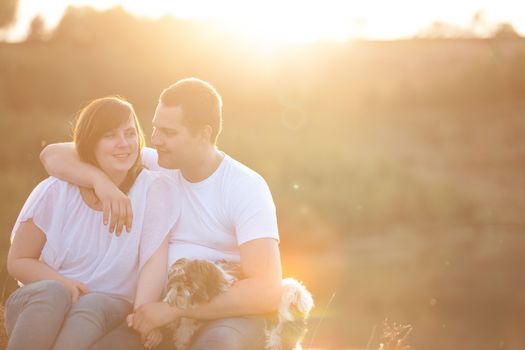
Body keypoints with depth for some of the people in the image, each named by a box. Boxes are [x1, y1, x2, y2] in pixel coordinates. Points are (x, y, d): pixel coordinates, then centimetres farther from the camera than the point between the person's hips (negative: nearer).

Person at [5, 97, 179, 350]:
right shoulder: (55, 191, -2)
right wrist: (62, 284, -16)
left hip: (108, 309, -1)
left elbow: (154, 260, -16)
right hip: (39, 303, 1)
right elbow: (17, 261, 4)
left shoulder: (153, 189, -5)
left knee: (91, 305, -34)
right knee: (53, 292, -33)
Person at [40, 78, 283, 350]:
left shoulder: (247, 187, -9)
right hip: (159, 310, 4)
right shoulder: (154, 167, 5)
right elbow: (53, 155, 6)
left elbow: (267, 292, -19)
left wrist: (175, 308, -23)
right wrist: (101, 180, -16)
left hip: (228, 314, -4)